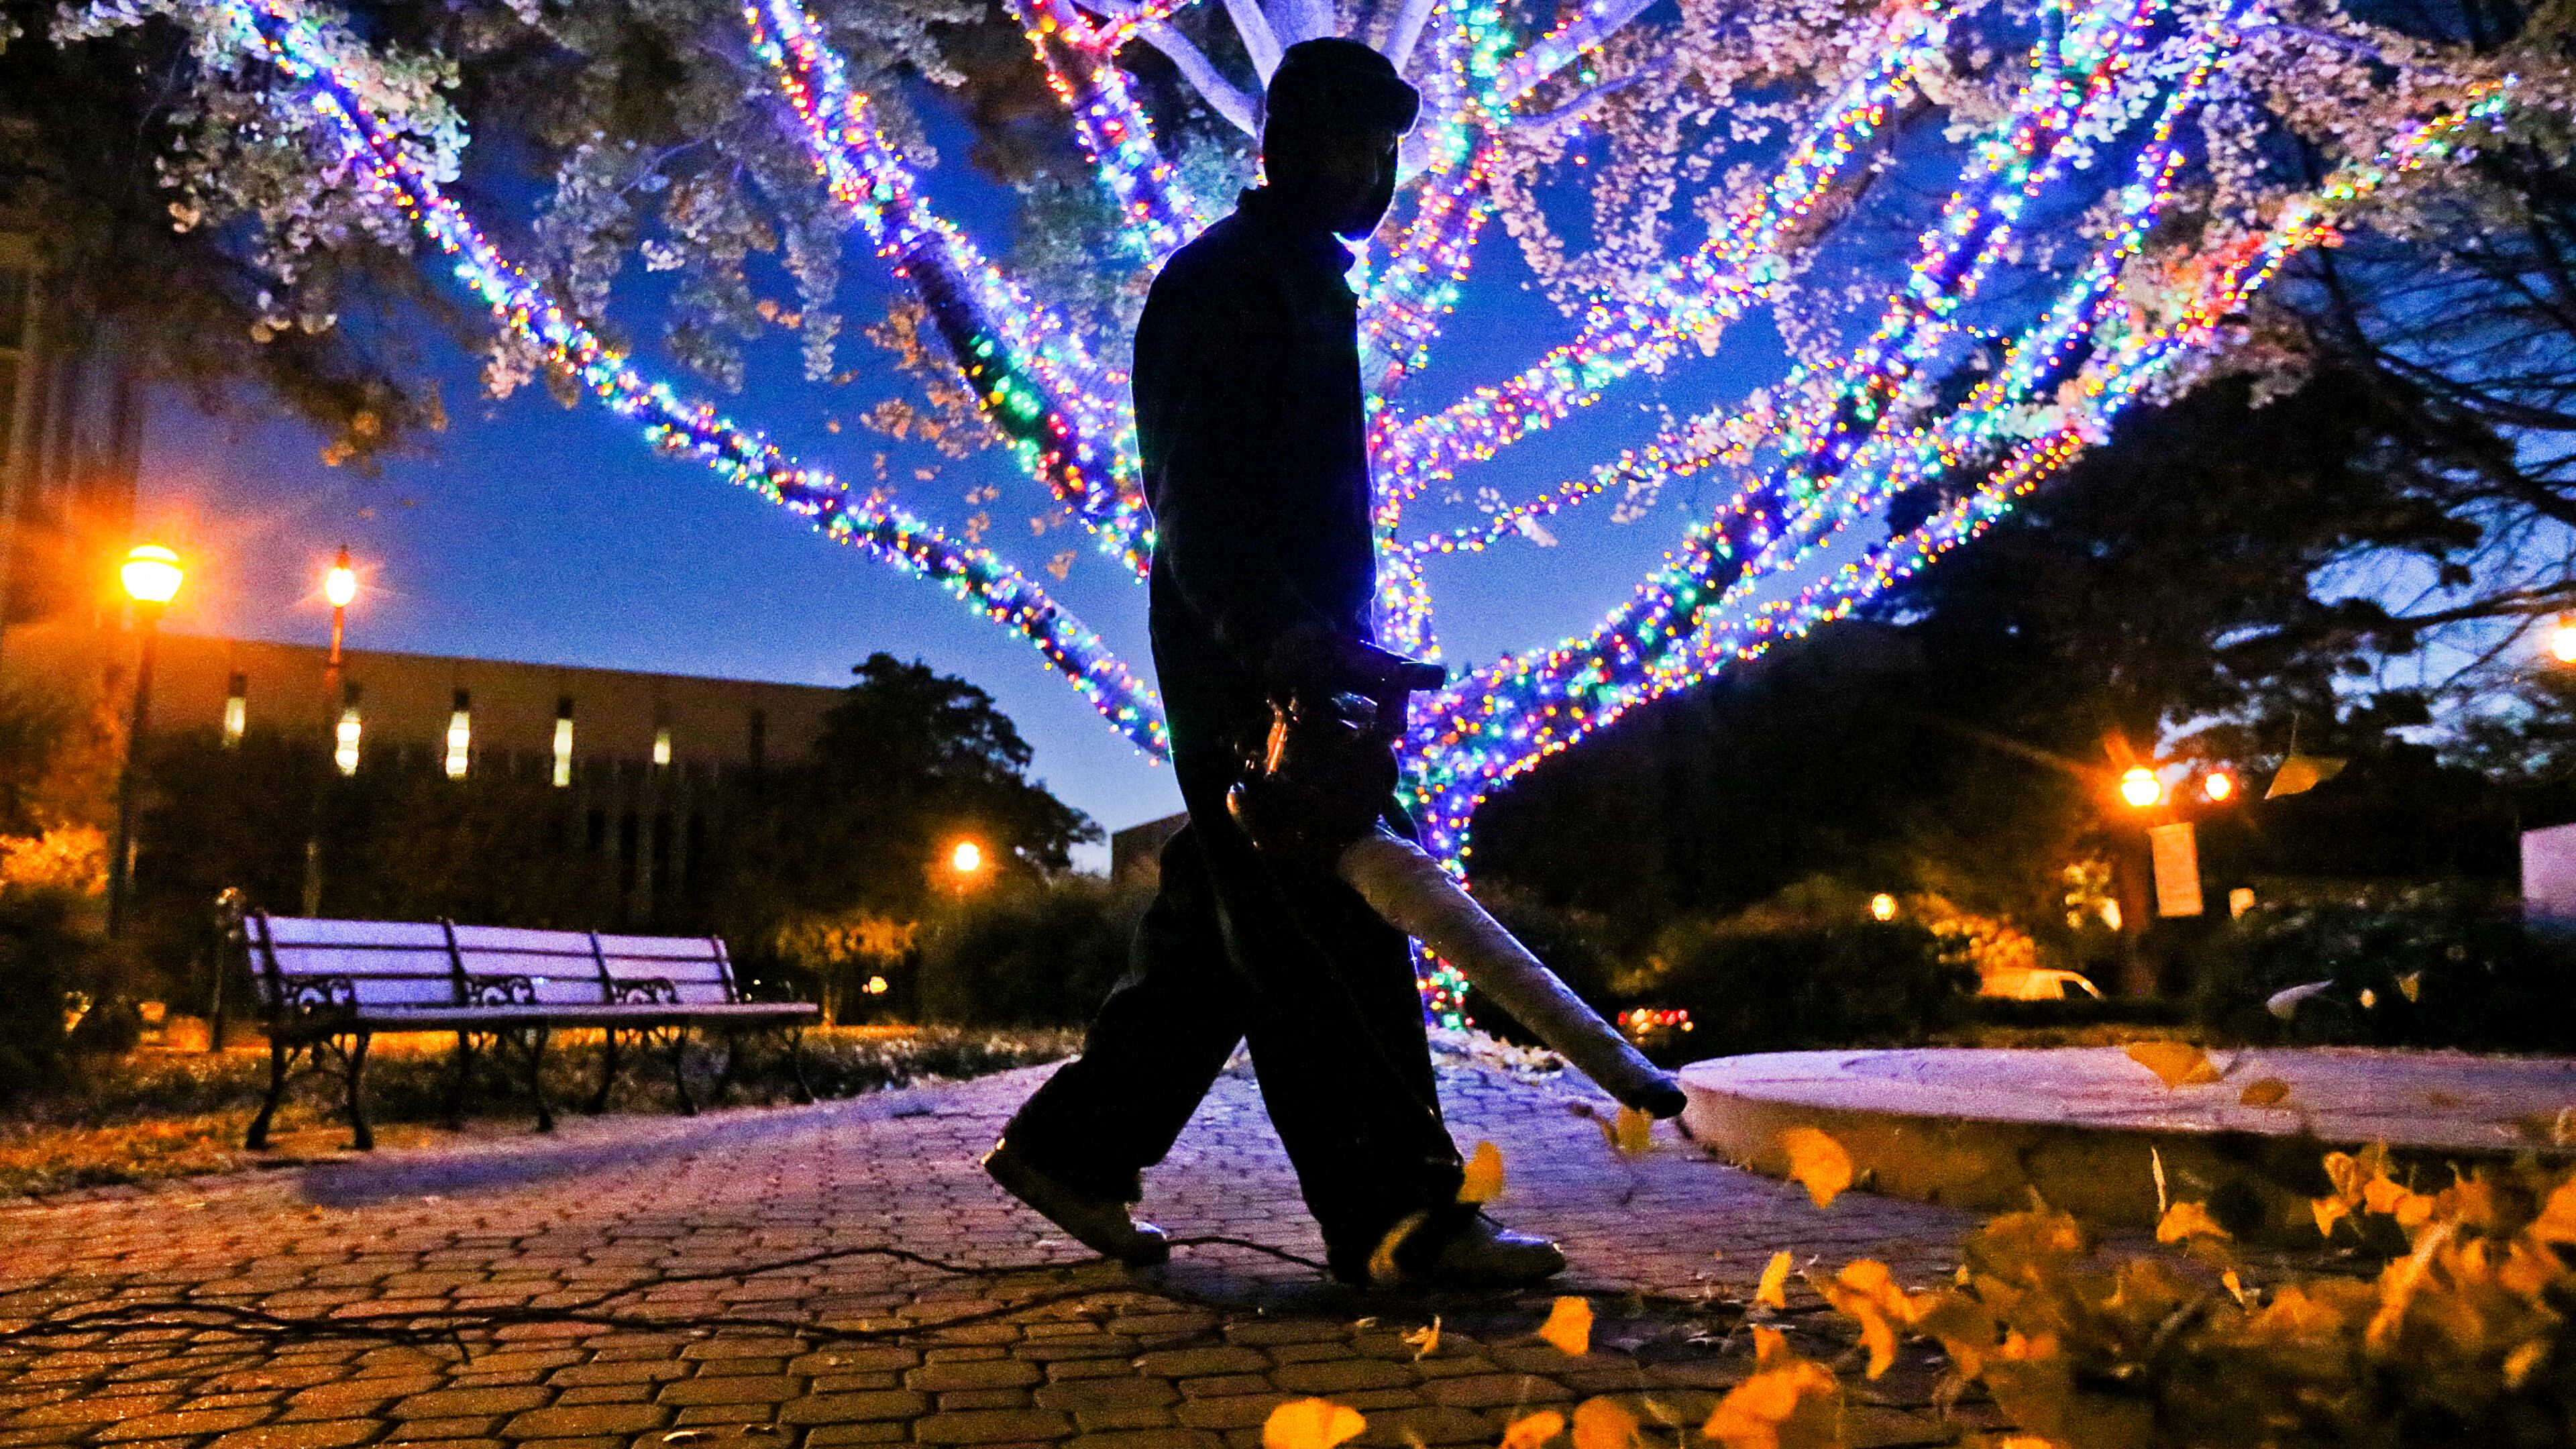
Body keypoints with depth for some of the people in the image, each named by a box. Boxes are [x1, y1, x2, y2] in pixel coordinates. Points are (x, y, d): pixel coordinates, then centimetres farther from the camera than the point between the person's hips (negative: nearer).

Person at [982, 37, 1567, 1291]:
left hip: (1289, 656, 10)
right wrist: (1278, 636, -31)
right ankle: (1396, 1213, -8)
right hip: (1240, 659, -10)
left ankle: (1072, 1146, 17)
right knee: (1319, 928, -11)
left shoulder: (1309, 291, 28)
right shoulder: (1218, 283, -3)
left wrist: (1333, 641, 22)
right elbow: (1196, 492, -17)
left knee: (1227, 929, 9)